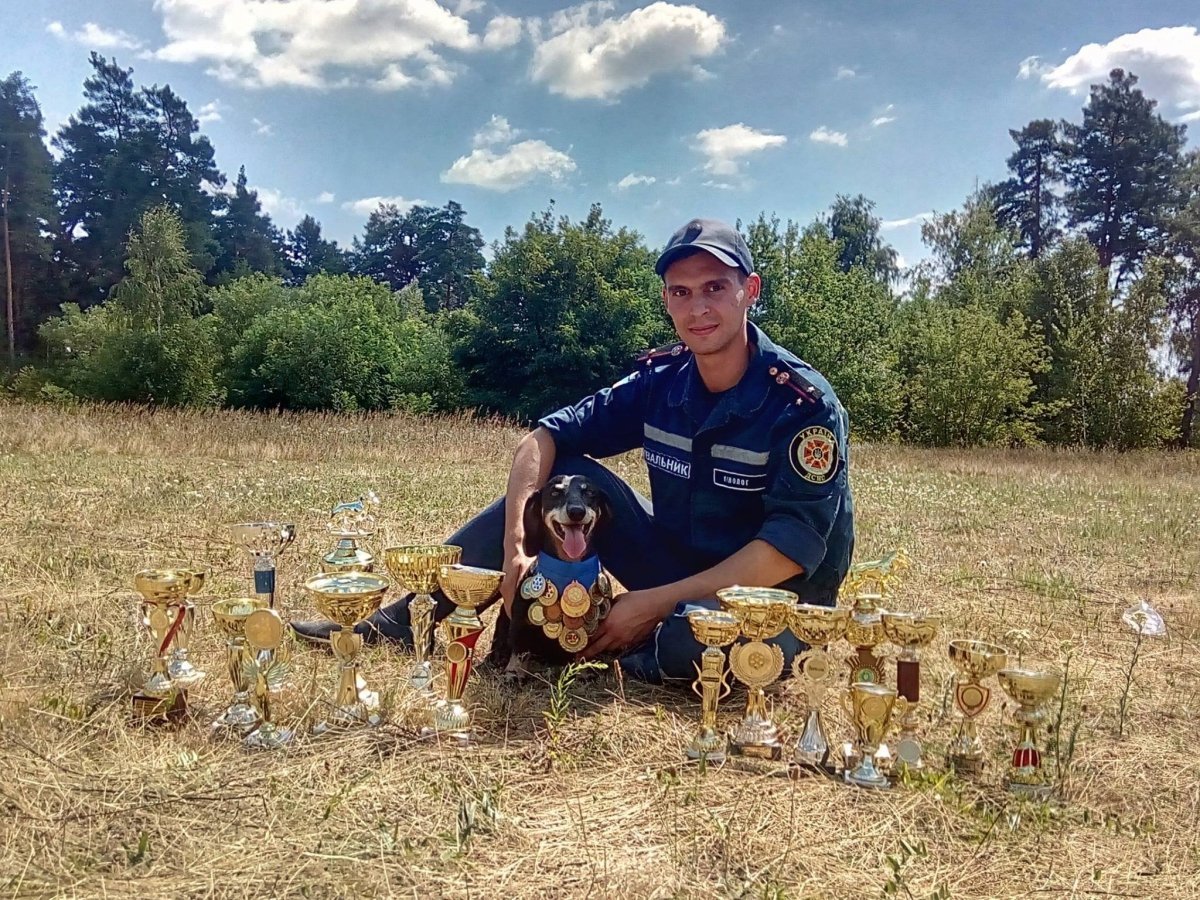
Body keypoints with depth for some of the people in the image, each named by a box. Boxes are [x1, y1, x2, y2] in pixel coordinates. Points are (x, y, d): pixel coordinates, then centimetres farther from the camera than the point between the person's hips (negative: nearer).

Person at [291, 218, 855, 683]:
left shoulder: (802, 404, -20)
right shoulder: (660, 381, -4)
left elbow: (793, 545, -26)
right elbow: (545, 438, -5)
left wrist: (655, 603, -27)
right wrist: (515, 545, -21)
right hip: (676, 569, 5)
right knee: (564, 474, -9)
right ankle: (404, 620, -8)